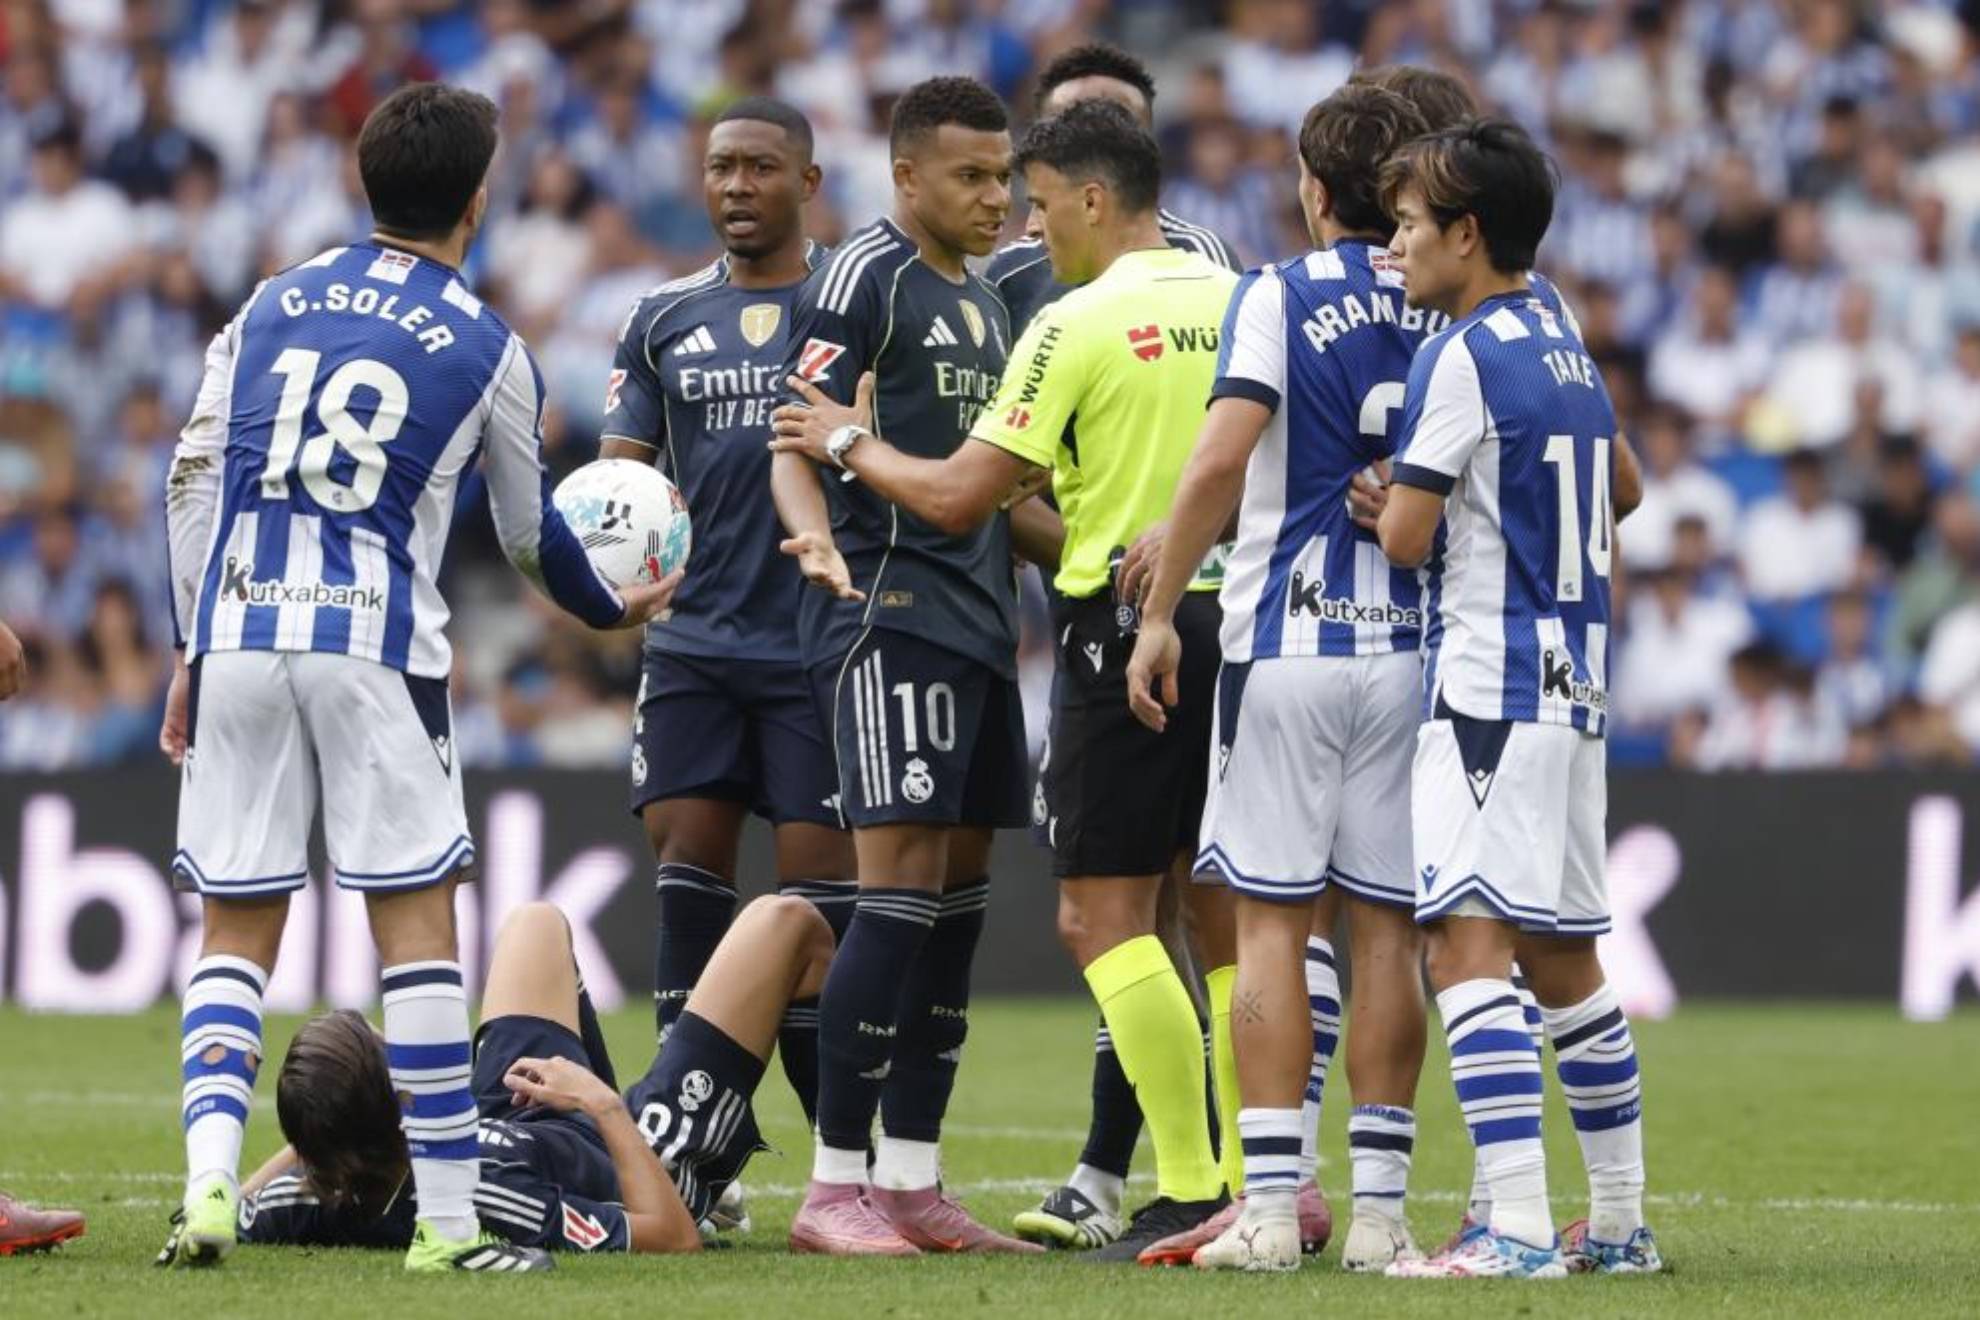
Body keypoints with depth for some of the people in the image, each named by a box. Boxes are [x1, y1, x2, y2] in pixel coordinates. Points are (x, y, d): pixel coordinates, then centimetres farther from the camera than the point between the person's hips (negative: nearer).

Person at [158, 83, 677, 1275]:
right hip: (372, 644, -3)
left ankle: (211, 1176, -11)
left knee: (235, 933, 8)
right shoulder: (488, 350, 5)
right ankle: (448, 1221, -1)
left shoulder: (274, 304, 13)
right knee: (419, 924, 1)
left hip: (236, 633, 3)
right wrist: (613, 608, 37)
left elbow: (193, 478, 11)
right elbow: (532, 535, 17)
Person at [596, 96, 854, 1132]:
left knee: (818, 895, -6)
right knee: (687, 880, -2)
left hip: (818, 650, -3)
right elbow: (621, 470, 10)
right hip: (692, 648, 3)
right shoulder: (664, 320, 12)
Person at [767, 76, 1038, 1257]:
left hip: (976, 626, 9)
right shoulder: (862, 279, -7)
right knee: (902, 885, -13)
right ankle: (834, 1187, -11)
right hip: (891, 617, -9)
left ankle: (912, 1184, 12)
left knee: (960, 895, 7)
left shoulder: (986, 302, 19)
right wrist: (818, 540, -33)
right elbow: (797, 446, -14)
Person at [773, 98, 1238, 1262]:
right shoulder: (1240, 303, 7)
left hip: (1129, 632, -7)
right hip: (1239, 620, 7)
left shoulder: (1078, 326, -11)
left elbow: (959, 500, -11)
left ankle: (1192, 1189, -9)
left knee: (1103, 914, -2)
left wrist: (856, 445, 8)